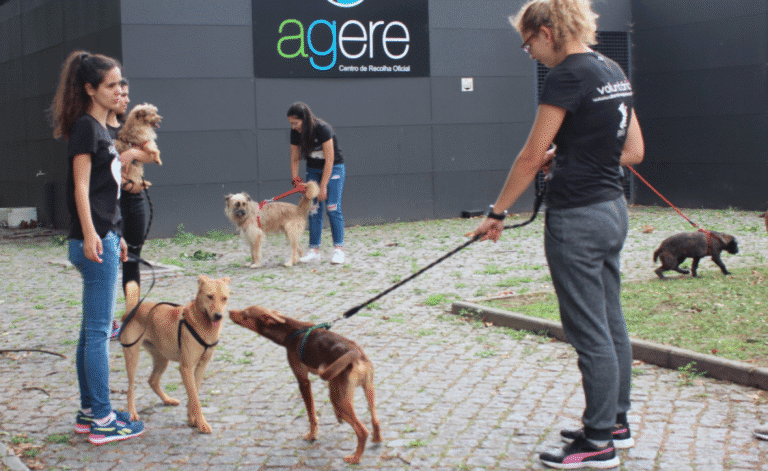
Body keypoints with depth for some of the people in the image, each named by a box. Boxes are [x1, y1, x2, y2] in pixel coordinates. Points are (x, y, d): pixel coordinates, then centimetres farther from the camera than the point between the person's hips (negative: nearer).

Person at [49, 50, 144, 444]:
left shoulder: (101, 129, 18)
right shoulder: (85, 126, -10)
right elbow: (81, 186, -16)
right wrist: (90, 235, -24)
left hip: (103, 238, 10)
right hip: (93, 241, -10)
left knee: (91, 329, 12)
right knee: (98, 330, -7)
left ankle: (88, 411, 19)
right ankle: (102, 420, -3)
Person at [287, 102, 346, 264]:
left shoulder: (322, 129, -26)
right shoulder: (296, 133, -8)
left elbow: (329, 161, -23)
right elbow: (295, 159, 3)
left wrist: (323, 186, -21)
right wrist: (296, 181, -6)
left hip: (333, 168, -5)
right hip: (313, 170, 5)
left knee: (332, 208, -12)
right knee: (314, 210, -1)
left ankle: (338, 249, -7)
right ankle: (314, 250, 2)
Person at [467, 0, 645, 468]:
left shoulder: (568, 75, -16)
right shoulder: (614, 71, 10)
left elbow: (531, 156, -15)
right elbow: (633, 151, 13)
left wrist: (497, 213, -7)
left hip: (577, 218, -9)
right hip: (613, 210, 9)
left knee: (590, 332, 0)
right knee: (611, 322, 17)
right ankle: (616, 422, 29)